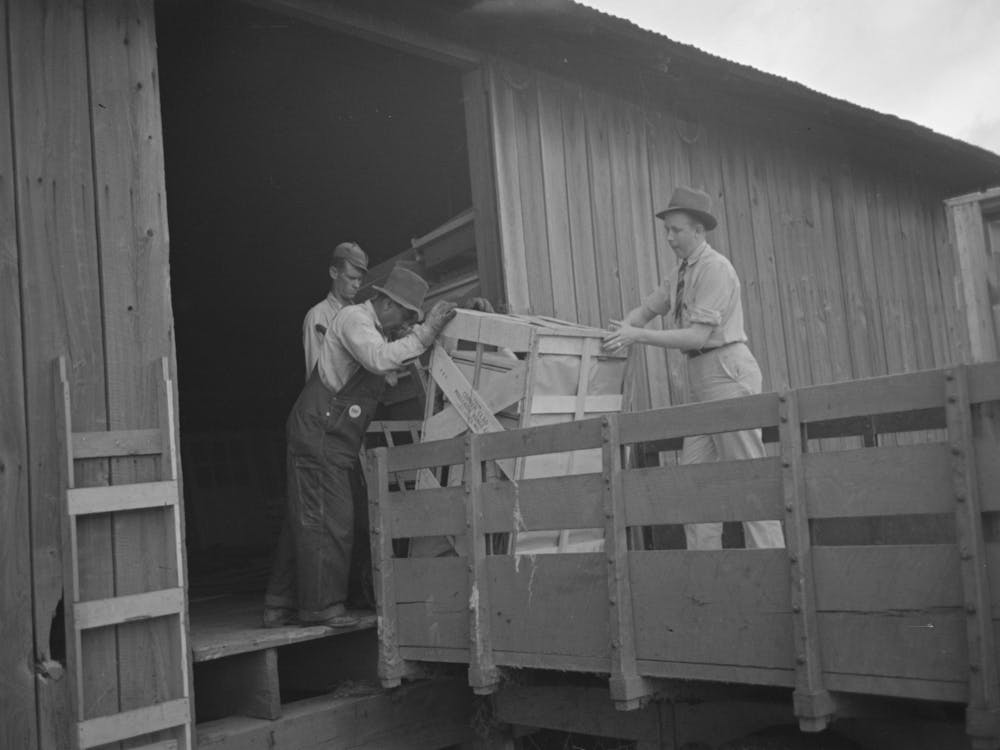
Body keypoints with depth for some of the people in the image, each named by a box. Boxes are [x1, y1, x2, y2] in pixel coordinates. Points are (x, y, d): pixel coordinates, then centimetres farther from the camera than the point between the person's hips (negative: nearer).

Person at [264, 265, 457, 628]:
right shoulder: (354, 318, -12)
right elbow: (380, 359, -29)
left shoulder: (376, 329, 18)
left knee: (305, 520, 12)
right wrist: (425, 331, -28)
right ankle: (322, 605, -1)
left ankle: (281, 606, 19)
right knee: (328, 519, -8)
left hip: (331, 439, 10)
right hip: (318, 432, -10)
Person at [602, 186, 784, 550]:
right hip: (703, 379, 9)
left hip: (728, 371, -9)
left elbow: (698, 335, -18)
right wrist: (622, 329, 2)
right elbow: (646, 309, 22)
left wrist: (638, 336, -19)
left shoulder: (715, 268, -11)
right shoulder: (681, 275, 17)